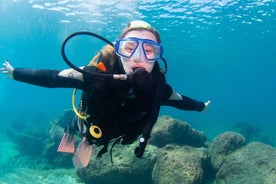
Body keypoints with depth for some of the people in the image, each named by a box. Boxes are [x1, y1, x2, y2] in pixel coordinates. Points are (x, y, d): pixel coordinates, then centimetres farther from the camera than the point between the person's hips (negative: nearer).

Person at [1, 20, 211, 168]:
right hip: (93, 127, -3)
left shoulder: (158, 87, -36)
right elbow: (52, 77, -30)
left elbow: (181, 100, -12)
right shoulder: (97, 74, -44)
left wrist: (201, 106, 5)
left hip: (123, 134, 3)